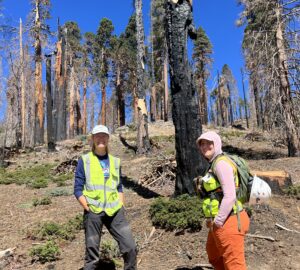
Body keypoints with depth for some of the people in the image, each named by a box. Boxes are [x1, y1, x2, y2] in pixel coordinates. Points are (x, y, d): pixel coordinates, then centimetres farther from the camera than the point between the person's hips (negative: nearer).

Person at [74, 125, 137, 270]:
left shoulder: (115, 161, 12)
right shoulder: (84, 160, 1)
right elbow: (78, 190, 0)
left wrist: (121, 207, 6)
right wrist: (89, 209, -10)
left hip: (115, 211, 3)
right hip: (93, 212, -3)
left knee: (130, 247, -3)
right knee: (92, 254, 5)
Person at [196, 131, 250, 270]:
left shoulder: (221, 163, -17)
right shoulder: (214, 164, 14)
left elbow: (230, 196, -24)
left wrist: (218, 222, -18)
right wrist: (213, 220, 16)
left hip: (228, 222, -11)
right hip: (221, 222, 11)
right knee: (214, 258, 30)